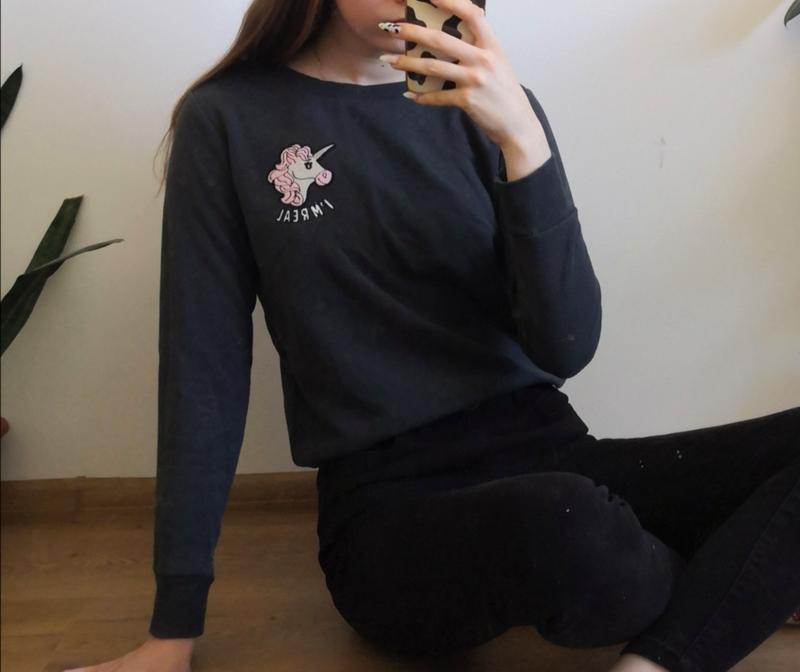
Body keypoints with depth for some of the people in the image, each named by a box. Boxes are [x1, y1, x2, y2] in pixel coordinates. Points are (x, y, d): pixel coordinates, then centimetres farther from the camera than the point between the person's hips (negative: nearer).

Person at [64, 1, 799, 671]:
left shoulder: (487, 106, 5)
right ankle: (731, 592, -3)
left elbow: (565, 347, -5)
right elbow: (205, 366, -2)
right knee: (567, 529, -34)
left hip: (544, 456, 3)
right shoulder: (229, 120, 0)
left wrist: (521, 138, -18)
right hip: (387, 505, -2)